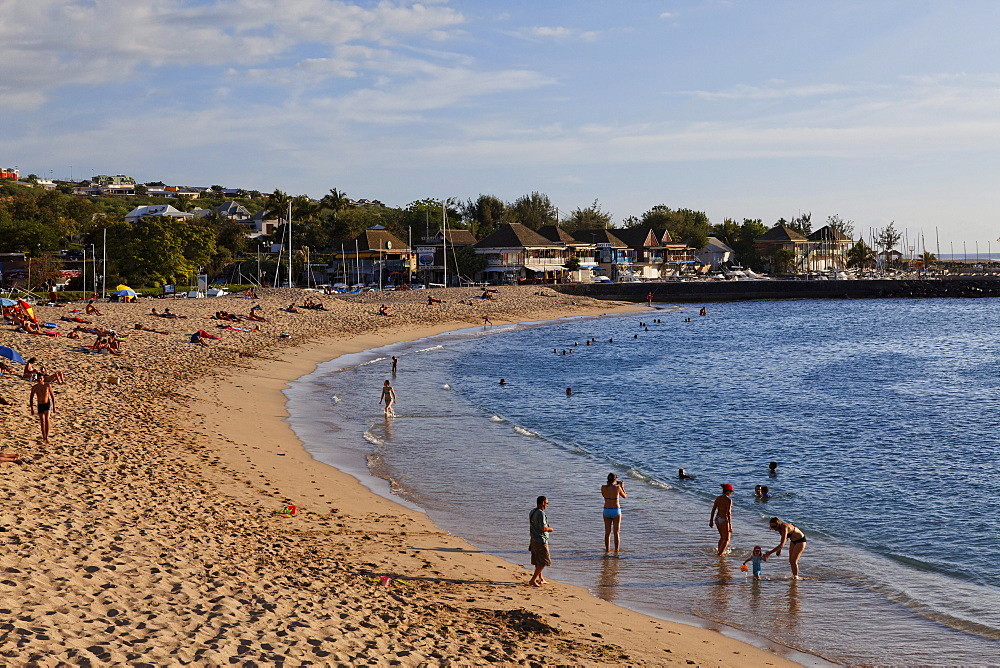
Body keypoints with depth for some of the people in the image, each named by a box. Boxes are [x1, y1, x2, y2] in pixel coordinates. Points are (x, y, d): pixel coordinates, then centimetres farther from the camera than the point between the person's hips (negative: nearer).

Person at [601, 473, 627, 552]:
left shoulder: (603, 487, -7)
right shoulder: (617, 488, -14)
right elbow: (625, 496, 3)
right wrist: (622, 486, 16)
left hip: (606, 511, 3)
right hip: (616, 511, -2)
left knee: (607, 532, 12)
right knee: (616, 532, 7)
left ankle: (607, 549, 15)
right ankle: (617, 550, 8)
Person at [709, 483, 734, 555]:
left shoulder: (718, 498, 5)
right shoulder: (728, 500, -15)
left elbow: (713, 510, 7)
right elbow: (728, 513, -19)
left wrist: (711, 520, 15)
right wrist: (730, 525, -18)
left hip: (717, 519, 7)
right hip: (724, 520, -7)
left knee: (722, 537, 25)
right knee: (727, 539, 5)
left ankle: (719, 552, 29)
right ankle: (720, 554, -6)